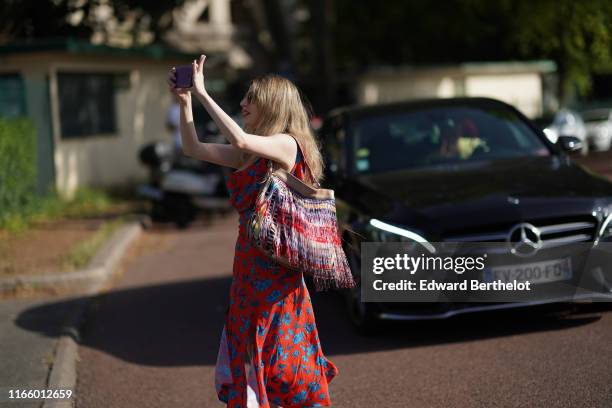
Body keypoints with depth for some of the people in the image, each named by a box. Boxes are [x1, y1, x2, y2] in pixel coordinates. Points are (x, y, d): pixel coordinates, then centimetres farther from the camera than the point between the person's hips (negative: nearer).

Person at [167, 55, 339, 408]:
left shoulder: (287, 144, -11)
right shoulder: (250, 154, 14)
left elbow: (240, 139, -30)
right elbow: (194, 149, 16)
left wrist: (203, 93, -23)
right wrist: (185, 101, 6)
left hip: (275, 266, -8)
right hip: (249, 263, 8)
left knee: (280, 354, -2)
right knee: (247, 356, 12)